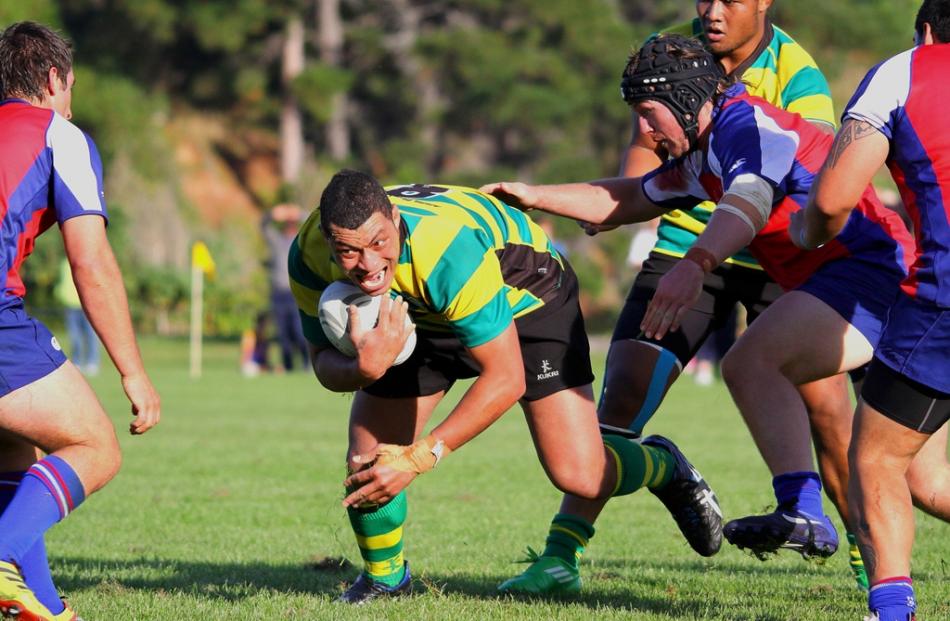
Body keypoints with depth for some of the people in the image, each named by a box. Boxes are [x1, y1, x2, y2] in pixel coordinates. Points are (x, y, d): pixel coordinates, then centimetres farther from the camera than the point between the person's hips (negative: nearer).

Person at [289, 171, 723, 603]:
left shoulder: (449, 249, -44)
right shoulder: (309, 255, -28)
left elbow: (505, 378, -36)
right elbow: (325, 364, -15)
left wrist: (419, 458, -36)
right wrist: (365, 367, -41)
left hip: (525, 292, -4)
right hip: (422, 316, 5)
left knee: (580, 477, -14)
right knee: (366, 461, -6)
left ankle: (663, 466, 21)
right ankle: (383, 577, 24)